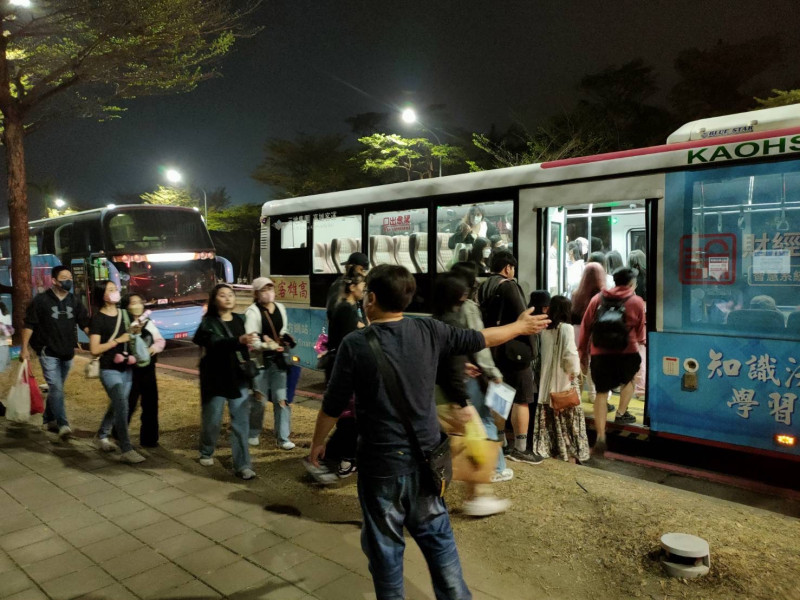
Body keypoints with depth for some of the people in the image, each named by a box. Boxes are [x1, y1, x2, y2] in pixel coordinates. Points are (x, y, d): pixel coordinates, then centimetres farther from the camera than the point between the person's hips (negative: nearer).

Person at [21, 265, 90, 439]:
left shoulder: (74, 302, 6)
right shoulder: (41, 300, -7)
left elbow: (85, 324, 3)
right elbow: (29, 325, -5)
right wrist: (24, 348, -9)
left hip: (67, 353, 5)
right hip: (48, 352, -5)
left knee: (56, 388, 16)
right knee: (56, 388, -13)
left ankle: (49, 420, 30)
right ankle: (63, 425, -16)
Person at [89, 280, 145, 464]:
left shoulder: (123, 313, 9)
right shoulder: (97, 318, -11)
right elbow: (94, 350, -16)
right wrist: (117, 341, -16)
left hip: (127, 369, 7)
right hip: (109, 370, -7)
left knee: (117, 406, 17)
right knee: (122, 406, -15)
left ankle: (102, 436, 37)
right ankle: (127, 450, -13)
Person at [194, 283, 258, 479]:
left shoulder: (239, 320, 7)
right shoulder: (209, 322, -8)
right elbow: (216, 345, -28)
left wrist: (249, 376, 17)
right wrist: (240, 340, -45)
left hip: (238, 379, 4)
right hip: (216, 380, -3)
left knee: (241, 422, -1)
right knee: (212, 421, 10)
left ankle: (242, 465, 4)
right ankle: (206, 453, 36)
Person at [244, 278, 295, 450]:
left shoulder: (280, 308, 7)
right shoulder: (252, 311, -13)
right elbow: (250, 340, -19)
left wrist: (284, 340, 2)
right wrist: (267, 345, -30)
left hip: (278, 359, 5)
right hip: (259, 360, -5)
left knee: (281, 398, 5)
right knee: (259, 399, 6)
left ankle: (283, 437, 14)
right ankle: (253, 434, 28)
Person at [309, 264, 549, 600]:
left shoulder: (355, 344, -15)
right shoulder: (429, 330, -5)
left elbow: (332, 406, -8)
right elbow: (481, 339, 9)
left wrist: (317, 443, 11)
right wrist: (521, 326, 26)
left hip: (381, 462, -4)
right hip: (426, 457, 4)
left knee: (385, 546, 13)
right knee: (438, 537, 20)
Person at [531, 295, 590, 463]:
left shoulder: (544, 328, 3)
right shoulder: (566, 328, -12)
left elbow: (541, 353, 6)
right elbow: (570, 354, -18)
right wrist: (575, 371, -6)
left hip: (547, 380, 5)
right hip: (563, 380, -5)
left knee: (549, 417, 11)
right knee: (568, 418, 4)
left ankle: (549, 451, 17)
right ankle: (571, 455, 9)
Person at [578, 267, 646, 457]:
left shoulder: (598, 299, 7)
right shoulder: (637, 301, 3)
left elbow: (585, 326, 6)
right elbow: (640, 329, 12)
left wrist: (582, 351, 14)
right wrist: (639, 342, 34)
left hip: (599, 353, 1)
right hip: (627, 351, -1)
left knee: (602, 393, 5)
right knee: (629, 378, 31)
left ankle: (601, 436, -1)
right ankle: (621, 413, 34)